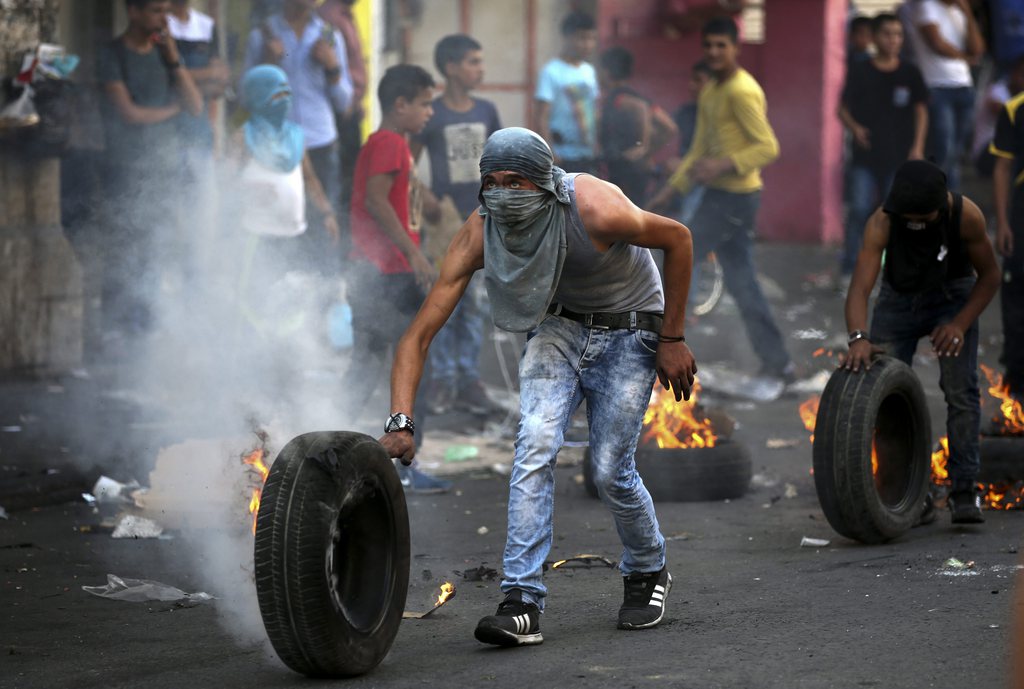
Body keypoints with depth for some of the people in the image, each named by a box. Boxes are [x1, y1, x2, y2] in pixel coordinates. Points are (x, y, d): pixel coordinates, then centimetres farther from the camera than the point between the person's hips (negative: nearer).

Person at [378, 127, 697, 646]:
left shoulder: (596, 209, -35)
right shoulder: (478, 234, -23)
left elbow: (678, 239, -16)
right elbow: (419, 334, -22)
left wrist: (672, 339, -12)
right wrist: (401, 422, -33)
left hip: (627, 334, -3)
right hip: (557, 327, 3)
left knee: (610, 472, -6)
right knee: (535, 446, -19)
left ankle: (648, 573, 26)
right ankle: (522, 603, -19)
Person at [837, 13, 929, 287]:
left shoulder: (910, 74, 4)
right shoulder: (860, 73, 0)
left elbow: (921, 111, 8)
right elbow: (843, 108, 4)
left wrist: (918, 146, -1)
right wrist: (854, 127, -16)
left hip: (899, 156, 1)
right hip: (865, 154, -1)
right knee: (860, 208, -9)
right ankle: (849, 266, -1)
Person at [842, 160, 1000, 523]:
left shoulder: (966, 216, -30)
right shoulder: (882, 222, -32)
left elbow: (989, 275, -14)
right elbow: (860, 287, -41)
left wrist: (960, 323, -27)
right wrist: (859, 338, -59)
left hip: (952, 295, -1)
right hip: (899, 298, 1)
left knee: (961, 390, -16)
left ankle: (964, 489, -11)